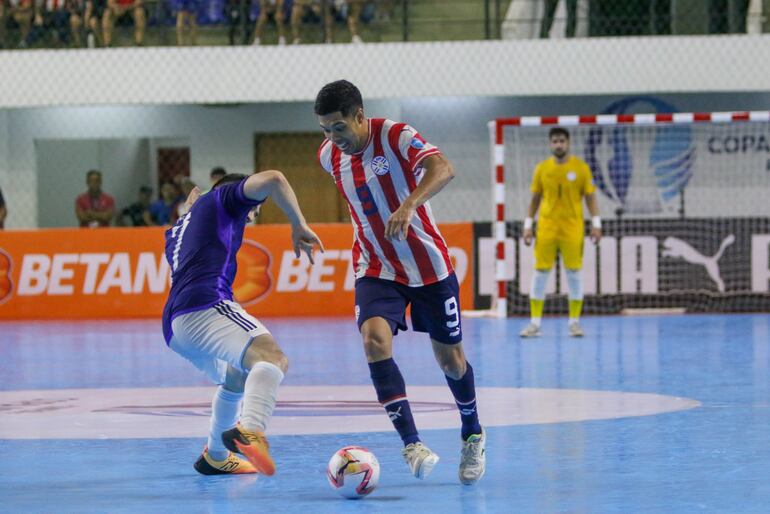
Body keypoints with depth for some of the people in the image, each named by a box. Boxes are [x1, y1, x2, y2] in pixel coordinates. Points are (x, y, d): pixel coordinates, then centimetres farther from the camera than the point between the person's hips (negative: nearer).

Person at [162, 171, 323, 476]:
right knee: (272, 357, -30)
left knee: (236, 379, 35)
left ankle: (215, 457, 50)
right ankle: (249, 432, -59)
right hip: (204, 304, -9)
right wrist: (299, 226, 5)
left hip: (173, 326, 9)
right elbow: (272, 179, -3)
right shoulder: (224, 198, 15)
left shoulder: (176, 232, 36)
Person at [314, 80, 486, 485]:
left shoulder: (395, 136, -19)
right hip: (376, 270, 3)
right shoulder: (329, 156, -2)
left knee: (450, 359, 8)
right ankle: (412, 444, -27)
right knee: (375, 339, -25)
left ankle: (473, 437, 36)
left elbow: (442, 169, -37)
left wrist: (409, 205, -53)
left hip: (429, 267, -3)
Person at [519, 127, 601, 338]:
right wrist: (528, 225, 7)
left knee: (574, 273, 0)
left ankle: (574, 322, 9)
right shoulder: (542, 168, 5)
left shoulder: (581, 168, 0)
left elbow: (590, 198, 2)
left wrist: (596, 224, -6)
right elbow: (535, 199, 11)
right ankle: (535, 323, 4)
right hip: (546, 227, 1)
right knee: (540, 273, -1)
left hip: (572, 228, -1)